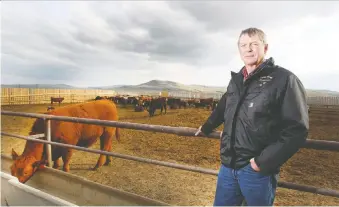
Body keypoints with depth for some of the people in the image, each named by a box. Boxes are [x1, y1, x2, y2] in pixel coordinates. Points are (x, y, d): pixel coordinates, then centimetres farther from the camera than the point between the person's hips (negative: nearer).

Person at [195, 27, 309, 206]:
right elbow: (223, 107, 24)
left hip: (257, 169, -5)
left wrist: (264, 162, -18)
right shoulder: (236, 80, 9)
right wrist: (206, 128, 36)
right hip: (228, 165, 6)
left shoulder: (284, 79, -9)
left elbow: (297, 129, -14)